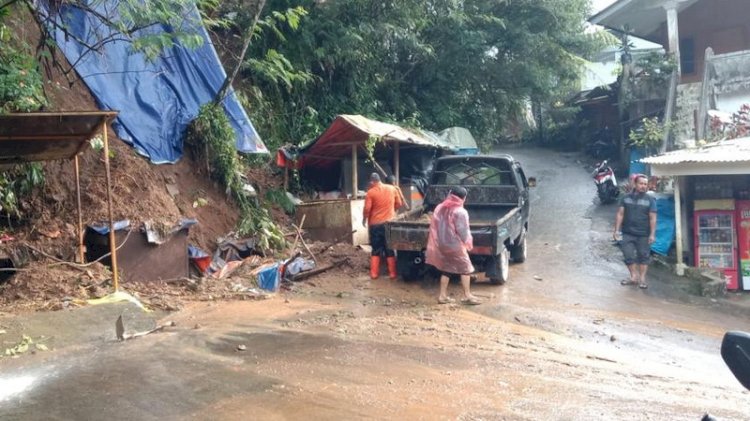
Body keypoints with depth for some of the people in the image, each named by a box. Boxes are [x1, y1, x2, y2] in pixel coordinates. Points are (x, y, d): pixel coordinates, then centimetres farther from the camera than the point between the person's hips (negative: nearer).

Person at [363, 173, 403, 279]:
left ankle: (374, 273, 8)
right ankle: (392, 273, 9)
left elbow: (367, 209, -12)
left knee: (376, 249, 8)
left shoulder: (371, 192, -9)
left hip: (375, 224, -2)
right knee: (390, 249, 9)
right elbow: (399, 204, 9)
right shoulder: (392, 189, 3)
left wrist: (364, 220, 6)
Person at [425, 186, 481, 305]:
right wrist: (467, 242, 2)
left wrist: (437, 242, 14)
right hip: (455, 245, -6)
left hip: (442, 244, 7)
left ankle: (443, 296, 15)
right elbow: (463, 231, -16)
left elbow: (434, 226, 8)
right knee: (465, 269, 6)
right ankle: (467, 296, 8)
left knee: (446, 269, 15)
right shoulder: (460, 212, -16)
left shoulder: (439, 208, 4)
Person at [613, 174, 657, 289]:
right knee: (628, 256, 2)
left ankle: (642, 278, 16)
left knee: (643, 256, 6)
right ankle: (634, 277, 15)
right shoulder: (626, 198, 4)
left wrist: (652, 234, -10)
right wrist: (617, 230, -2)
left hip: (643, 234, -1)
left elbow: (653, 218, -4)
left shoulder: (650, 199, 0)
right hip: (628, 233, 2)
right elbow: (620, 214, 4)